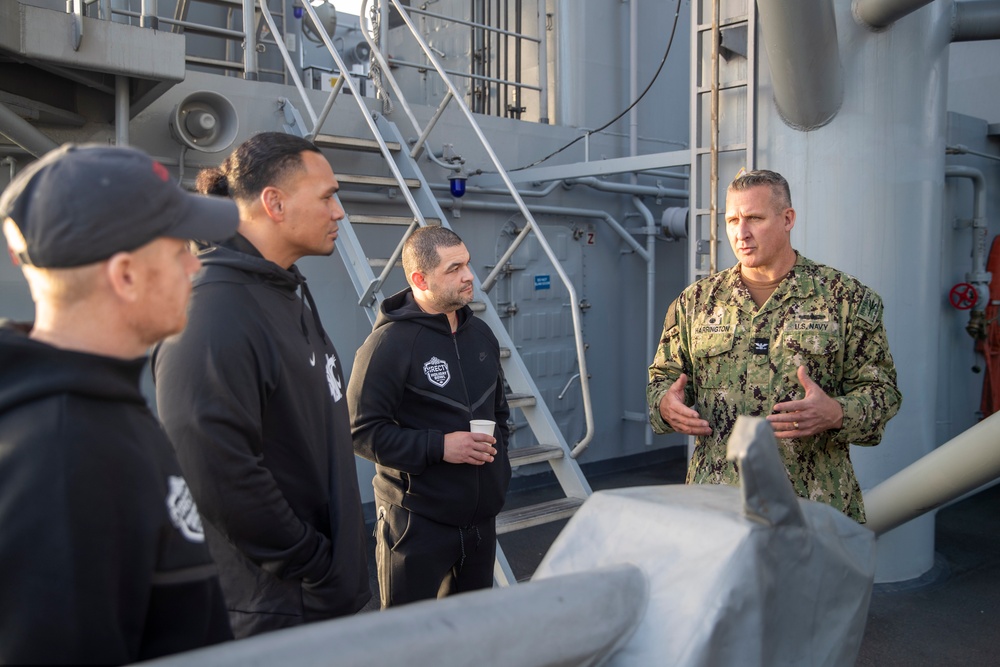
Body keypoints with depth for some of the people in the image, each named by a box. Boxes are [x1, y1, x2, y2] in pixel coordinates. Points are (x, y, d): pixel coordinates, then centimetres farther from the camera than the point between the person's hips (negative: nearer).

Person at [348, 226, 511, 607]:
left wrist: (497, 446, 8)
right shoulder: (389, 342, -15)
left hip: (480, 518, 7)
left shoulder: (481, 335, 10)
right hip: (417, 525, -7)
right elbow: (363, 431, -18)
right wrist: (438, 446, -23)